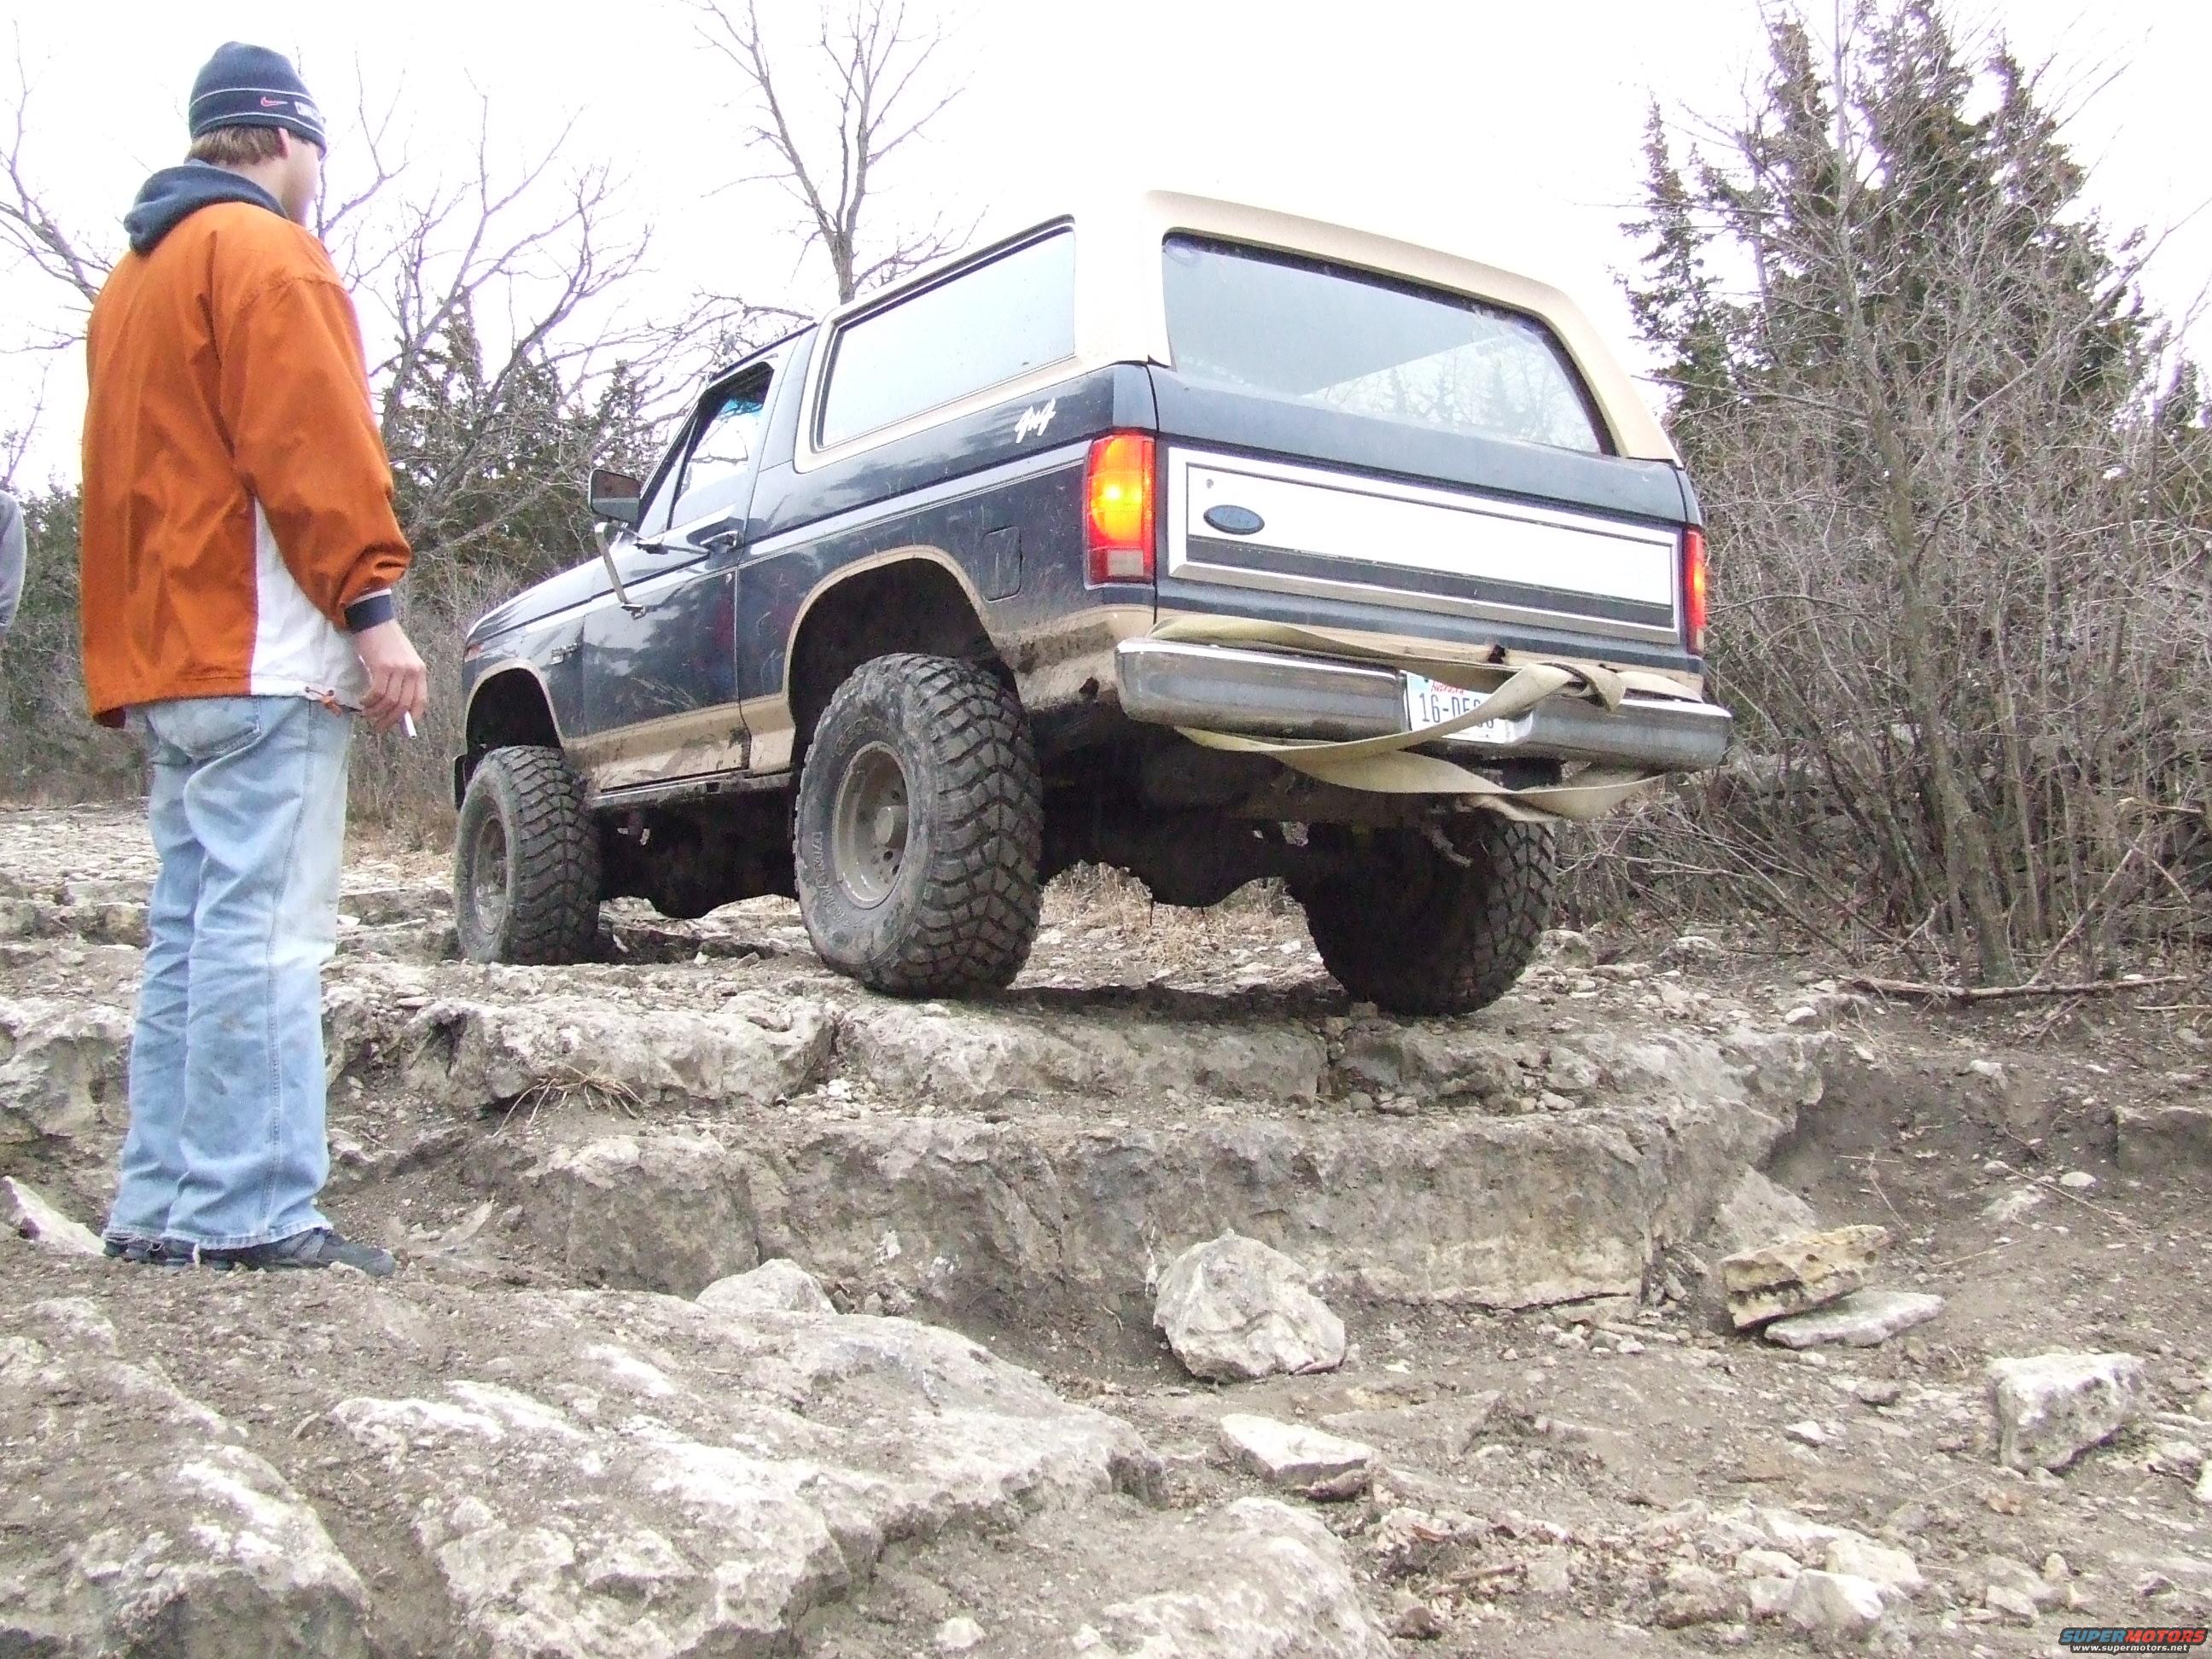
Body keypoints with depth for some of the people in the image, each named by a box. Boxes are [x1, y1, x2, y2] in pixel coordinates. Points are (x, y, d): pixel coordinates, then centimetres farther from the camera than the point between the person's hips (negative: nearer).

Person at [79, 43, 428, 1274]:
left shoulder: (136, 278, 26)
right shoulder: (263, 252, -3)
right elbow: (311, 445, -15)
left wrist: (131, 665, 23)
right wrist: (370, 606, -18)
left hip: (162, 658, 10)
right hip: (260, 656, -9)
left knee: (193, 930, 10)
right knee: (266, 932, -11)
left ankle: (162, 1205, 11)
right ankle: (252, 1214, -12)